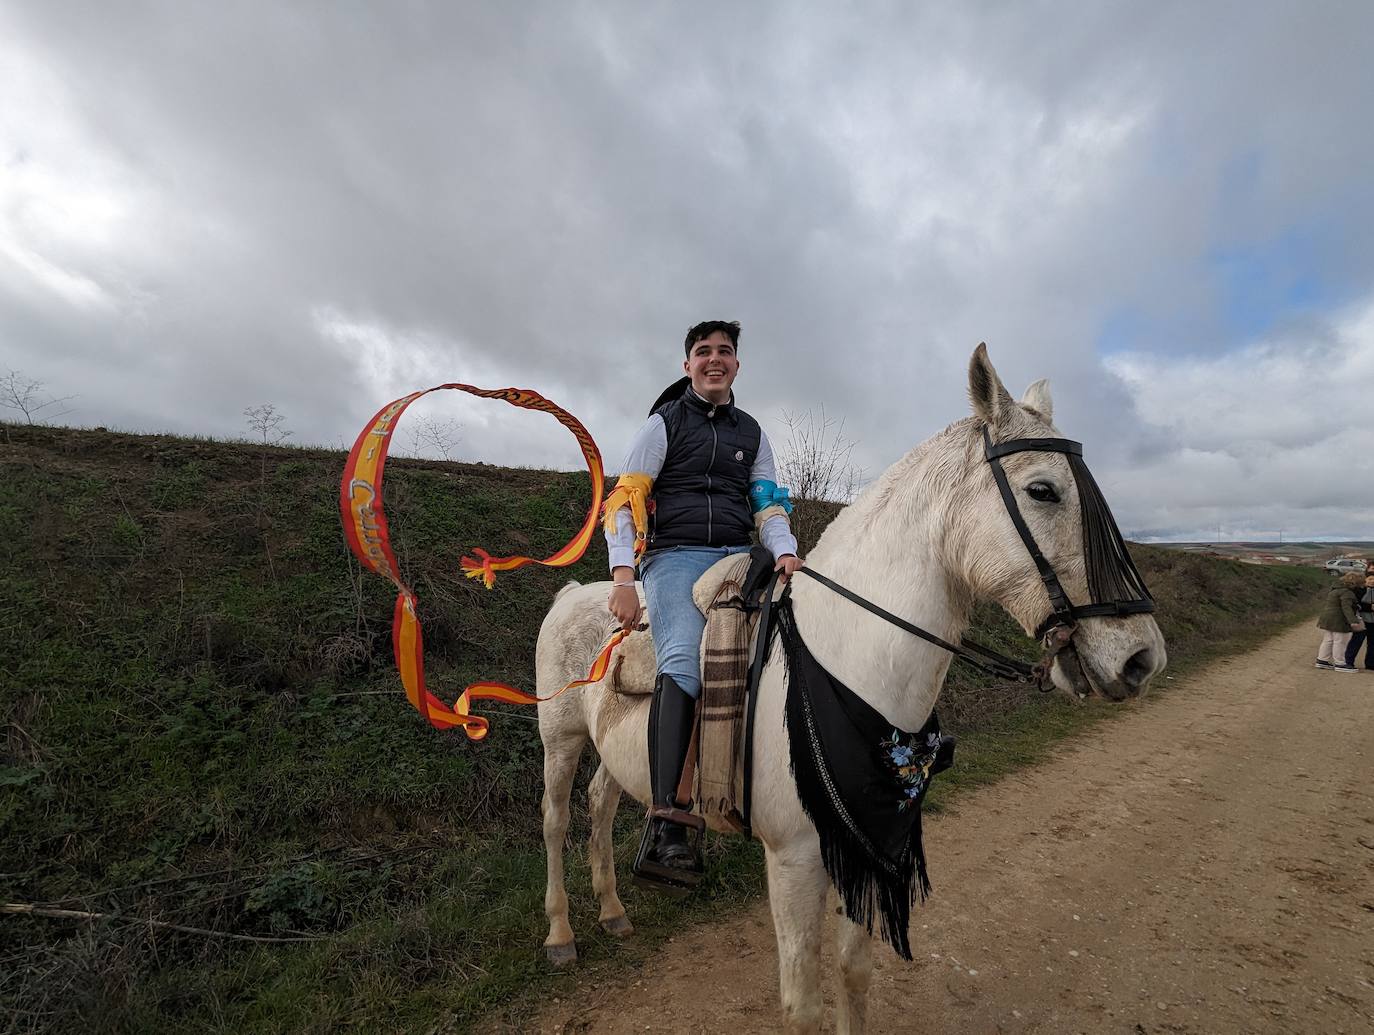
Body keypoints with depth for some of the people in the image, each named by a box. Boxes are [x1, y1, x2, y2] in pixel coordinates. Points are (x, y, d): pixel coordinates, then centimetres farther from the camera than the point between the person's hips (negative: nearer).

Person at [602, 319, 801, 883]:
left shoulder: (751, 431, 24)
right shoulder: (665, 422, 11)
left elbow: (768, 502, 19)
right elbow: (624, 498, 3)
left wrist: (785, 551, -3)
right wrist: (623, 577, -10)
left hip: (740, 557, 6)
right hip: (675, 556, -5)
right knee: (684, 662, -28)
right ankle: (665, 820, -33)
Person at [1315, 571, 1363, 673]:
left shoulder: (1335, 590, 15)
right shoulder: (1347, 592, -16)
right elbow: (1346, 607, -27)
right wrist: (1353, 621, -33)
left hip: (1326, 619, 9)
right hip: (1338, 622, -9)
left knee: (1327, 641, 14)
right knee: (1340, 642, -1)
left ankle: (1322, 660, 18)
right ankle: (1339, 664, 5)